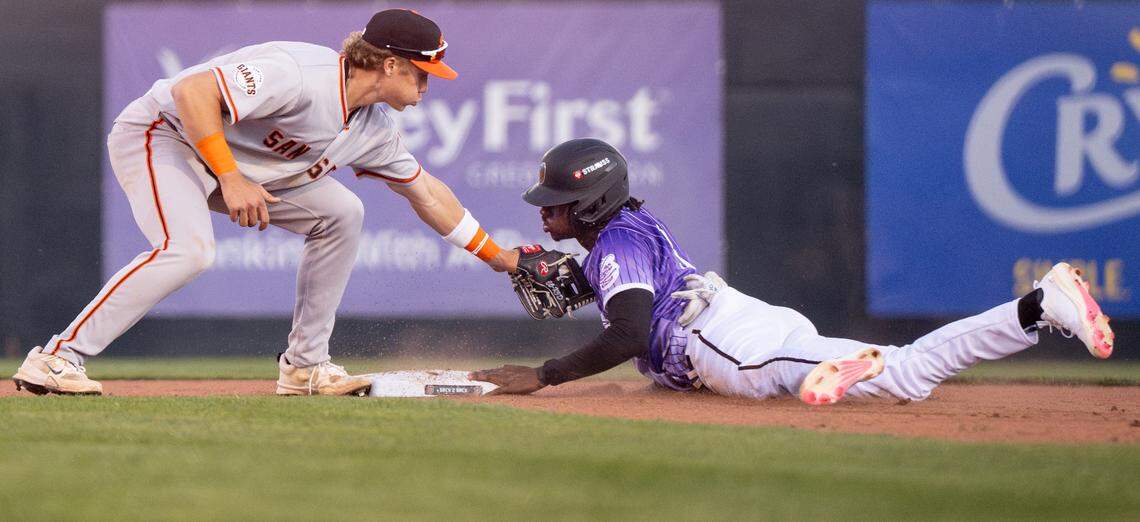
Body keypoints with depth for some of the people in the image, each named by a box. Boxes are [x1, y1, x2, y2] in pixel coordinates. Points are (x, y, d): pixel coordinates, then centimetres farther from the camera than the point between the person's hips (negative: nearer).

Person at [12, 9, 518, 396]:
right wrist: (230, 178, -35)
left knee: (340, 213, 3)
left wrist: (496, 255, 18)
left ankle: (304, 366, 7)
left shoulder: (374, 129, 1)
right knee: (187, 248, -33)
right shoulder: (303, 75, -29)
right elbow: (191, 90, -33)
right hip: (161, 134, -9)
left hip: (234, 164, 9)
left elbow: (425, 191, 16)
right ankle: (56, 358, -29)